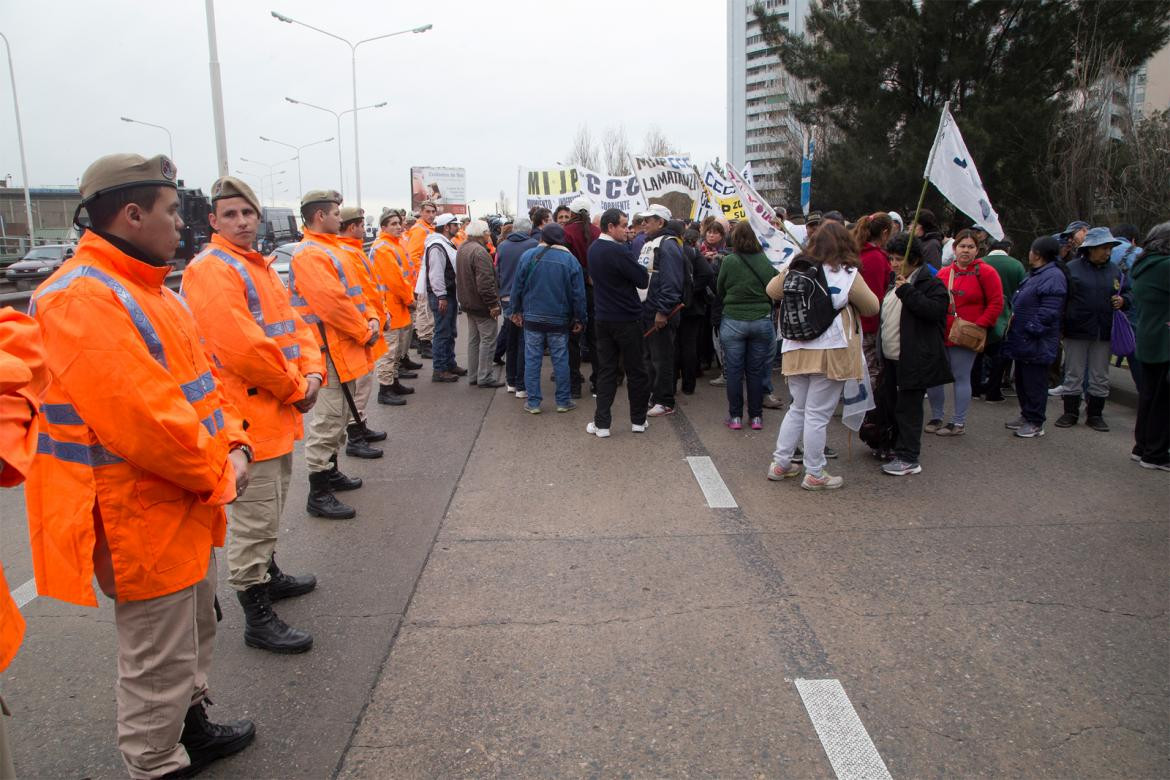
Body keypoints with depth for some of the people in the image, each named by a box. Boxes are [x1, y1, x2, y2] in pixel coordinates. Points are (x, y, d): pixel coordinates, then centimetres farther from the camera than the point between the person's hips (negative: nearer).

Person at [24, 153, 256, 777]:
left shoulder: (148, 289, 10)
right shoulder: (83, 300, -23)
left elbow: (199, 378, 12)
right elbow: (143, 421, -29)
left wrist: (233, 446, -3)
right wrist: (217, 475, -15)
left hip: (188, 504, 10)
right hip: (142, 520, -10)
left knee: (193, 634, 26)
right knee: (158, 665, 5)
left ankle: (190, 726, 46)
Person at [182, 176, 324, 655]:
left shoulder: (259, 266, 14)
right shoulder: (211, 269, -16)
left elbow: (292, 324, 13)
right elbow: (243, 347, -25)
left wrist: (312, 372, -5)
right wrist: (295, 389, -14)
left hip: (278, 410, 10)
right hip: (246, 416, -10)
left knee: (270, 508, 25)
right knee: (253, 518, -1)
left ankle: (268, 574, 43)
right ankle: (257, 618, 10)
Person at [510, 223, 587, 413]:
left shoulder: (527, 256, -3)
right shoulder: (570, 260, -4)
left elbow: (517, 287, 1)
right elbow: (578, 294, -2)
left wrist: (517, 311, 12)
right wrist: (579, 319, 5)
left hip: (532, 318, 0)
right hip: (560, 320, 0)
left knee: (532, 359, 6)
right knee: (560, 360, 8)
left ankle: (533, 402, 9)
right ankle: (563, 401, 14)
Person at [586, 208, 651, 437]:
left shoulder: (593, 248, 4)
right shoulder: (619, 251, -20)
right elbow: (643, 280, -17)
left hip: (603, 319, 6)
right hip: (627, 319, -6)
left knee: (606, 370, 9)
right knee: (636, 371, 8)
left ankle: (601, 423, 7)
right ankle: (638, 420, 18)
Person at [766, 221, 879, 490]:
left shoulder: (794, 270, 3)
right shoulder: (847, 275, -9)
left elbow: (772, 290, 19)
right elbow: (872, 308, 0)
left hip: (796, 351, 5)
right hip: (831, 353, -5)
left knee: (797, 409, 19)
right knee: (817, 415, 2)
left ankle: (780, 463, 23)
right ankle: (814, 475, 12)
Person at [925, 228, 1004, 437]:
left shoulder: (985, 272, -2)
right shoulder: (943, 273, 11)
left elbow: (996, 303, -4)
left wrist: (980, 325, -13)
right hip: (939, 333, 5)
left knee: (961, 378, 1)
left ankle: (959, 422, 12)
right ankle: (936, 417, 21)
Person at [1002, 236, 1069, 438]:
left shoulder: (1053, 277, -17)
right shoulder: (1034, 274, 16)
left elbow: (1048, 312, -23)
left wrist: (1033, 330, -22)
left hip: (1036, 343, -10)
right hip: (1022, 340, 11)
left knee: (1034, 383, -2)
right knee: (1022, 380, 18)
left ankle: (1035, 423, 6)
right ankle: (1026, 416, 29)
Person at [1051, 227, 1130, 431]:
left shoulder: (1114, 270, 9)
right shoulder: (1072, 268, -4)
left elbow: (1128, 292, 19)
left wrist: (1123, 300, -5)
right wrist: (1061, 323, -13)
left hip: (1104, 332, 4)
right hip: (1076, 330, -3)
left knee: (1100, 376, 10)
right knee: (1073, 374, 5)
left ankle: (1095, 414, 20)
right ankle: (1070, 412, 16)